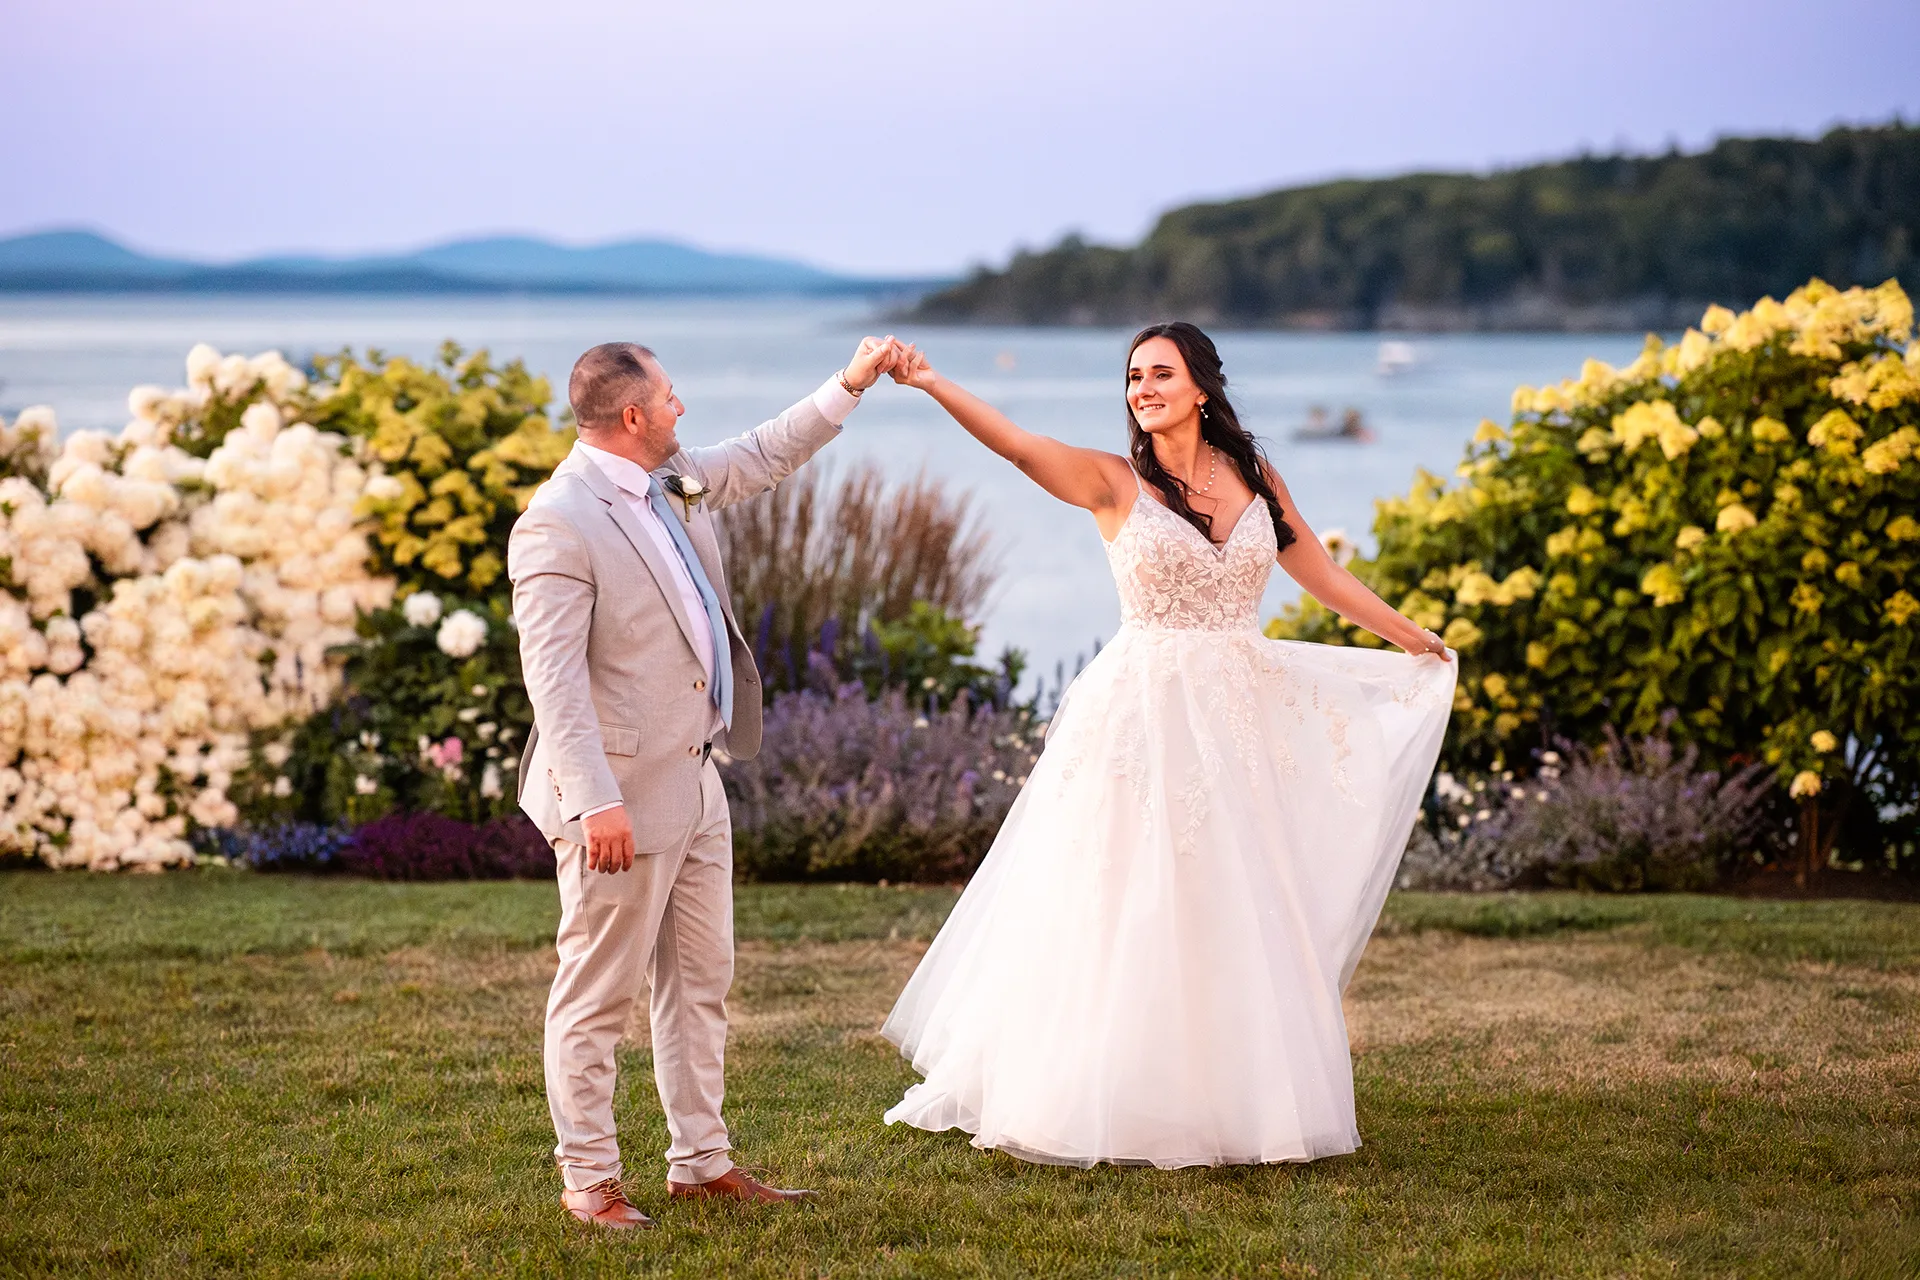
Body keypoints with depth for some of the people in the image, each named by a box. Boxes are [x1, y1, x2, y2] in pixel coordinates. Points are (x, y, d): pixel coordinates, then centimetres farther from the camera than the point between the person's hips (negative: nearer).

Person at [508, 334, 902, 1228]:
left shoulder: (674, 482, 8)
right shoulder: (558, 524, -18)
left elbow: (762, 458, 27)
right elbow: (553, 677, -22)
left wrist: (848, 386, 22)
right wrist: (596, 803, -27)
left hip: (695, 782, 9)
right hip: (622, 795, -9)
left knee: (701, 982, 15)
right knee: (599, 994, 1)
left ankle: (701, 1161, 25)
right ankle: (589, 1180, 11)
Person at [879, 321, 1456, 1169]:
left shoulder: (1254, 480, 7)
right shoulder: (1114, 482, -4)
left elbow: (1324, 576, 18)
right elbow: (1016, 445, -19)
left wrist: (1417, 641, 25)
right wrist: (931, 385, -33)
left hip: (1240, 717, 3)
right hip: (1147, 715, -3)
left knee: (1240, 918, 8)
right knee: (1132, 913, 0)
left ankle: (1241, 1099, 18)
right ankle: (1119, 1105, 8)